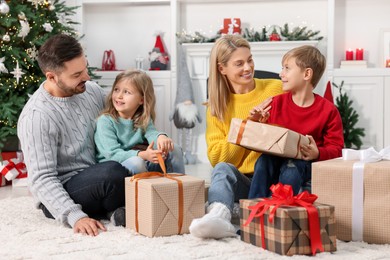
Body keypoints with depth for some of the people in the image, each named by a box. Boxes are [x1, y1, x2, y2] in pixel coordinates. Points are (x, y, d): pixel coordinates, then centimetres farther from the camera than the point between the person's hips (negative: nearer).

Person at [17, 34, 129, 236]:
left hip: (99, 182, 7)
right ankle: (116, 211, -5)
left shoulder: (93, 91, 3)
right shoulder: (36, 116, -19)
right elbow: (42, 179, -22)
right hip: (60, 196, -6)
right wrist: (75, 217, -34)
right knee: (112, 172, -34)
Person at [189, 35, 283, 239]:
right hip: (240, 181, 0)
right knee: (223, 169, -33)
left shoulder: (276, 89, 4)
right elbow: (216, 158, -1)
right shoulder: (216, 105, 9)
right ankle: (219, 217, -60)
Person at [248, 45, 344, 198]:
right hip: (275, 160, 3)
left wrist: (318, 154, -25)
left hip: (305, 164, -3)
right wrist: (257, 122, -7)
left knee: (291, 167, -35)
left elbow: (335, 148, -5)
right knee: (263, 160, -30)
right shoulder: (276, 103, 8)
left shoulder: (328, 110, -3)